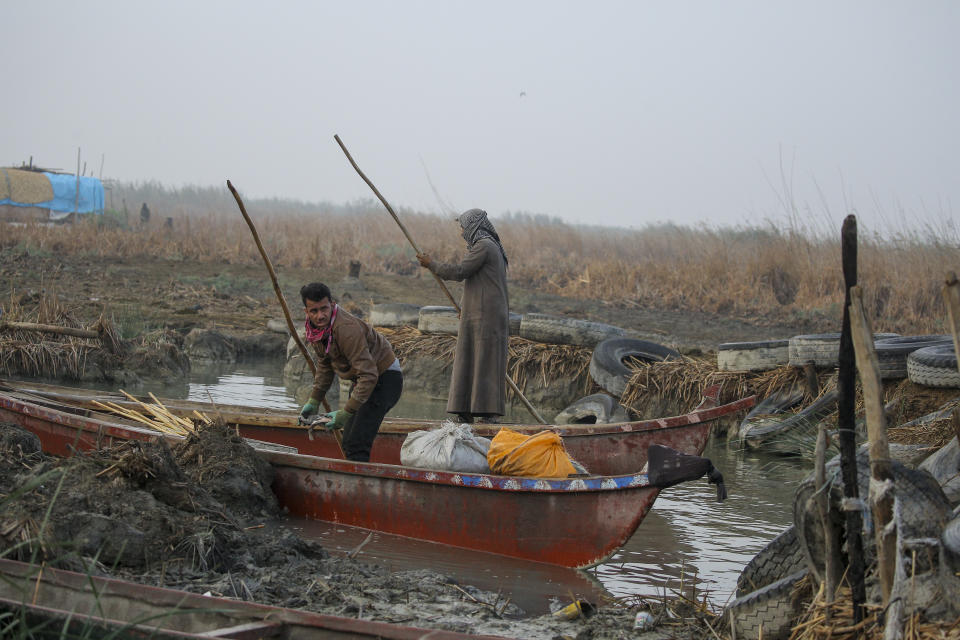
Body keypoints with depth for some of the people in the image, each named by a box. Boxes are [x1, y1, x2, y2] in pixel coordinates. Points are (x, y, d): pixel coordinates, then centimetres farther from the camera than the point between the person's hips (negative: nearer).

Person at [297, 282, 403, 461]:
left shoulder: (346, 328, -32)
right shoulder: (314, 328, -4)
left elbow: (368, 375, -33)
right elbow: (324, 365, 15)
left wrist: (347, 412, -32)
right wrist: (314, 401, 12)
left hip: (384, 378, -10)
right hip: (362, 379, 10)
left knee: (356, 445, -21)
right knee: (349, 442, 17)